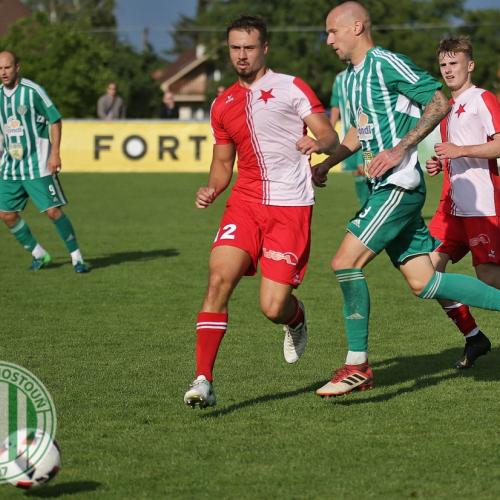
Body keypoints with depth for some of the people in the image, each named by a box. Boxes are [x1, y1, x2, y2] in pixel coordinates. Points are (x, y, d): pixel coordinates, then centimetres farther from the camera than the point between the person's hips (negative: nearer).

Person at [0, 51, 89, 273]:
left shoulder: (33, 91, -11)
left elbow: (55, 120, -7)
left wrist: (55, 153, -14)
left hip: (37, 165, -6)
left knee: (53, 211, -11)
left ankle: (77, 258, 1)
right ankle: (39, 254, 18)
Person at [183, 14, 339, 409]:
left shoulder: (291, 88, 1)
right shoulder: (223, 105, 16)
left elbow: (330, 137, -5)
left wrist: (318, 143, -30)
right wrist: (212, 189, 3)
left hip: (291, 206, -4)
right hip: (245, 202, 4)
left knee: (274, 308, -11)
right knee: (219, 278, -20)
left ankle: (296, 319, 29)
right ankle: (204, 380, -19)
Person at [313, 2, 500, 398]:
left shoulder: (386, 64, -10)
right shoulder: (352, 76, 18)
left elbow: (439, 102, -15)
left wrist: (401, 149, -20)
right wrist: (327, 163, 19)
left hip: (400, 186, -10)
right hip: (384, 188, 10)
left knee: (346, 262, -14)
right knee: (423, 282, 6)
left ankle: (358, 366, -8)